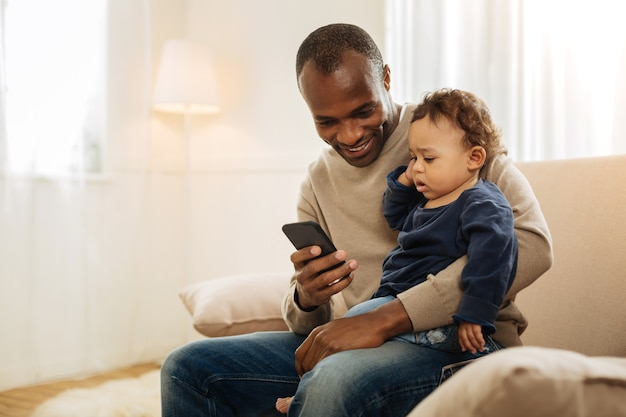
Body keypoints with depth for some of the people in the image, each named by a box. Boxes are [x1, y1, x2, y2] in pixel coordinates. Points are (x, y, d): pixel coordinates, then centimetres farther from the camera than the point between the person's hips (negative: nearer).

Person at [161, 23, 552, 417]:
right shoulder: (318, 182, 11)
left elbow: (532, 243, -22)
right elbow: (306, 324, 14)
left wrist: (386, 318, -26)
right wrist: (305, 300, -13)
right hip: (359, 340, 5)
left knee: (334, 379, -36)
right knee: (187, 367, -6)